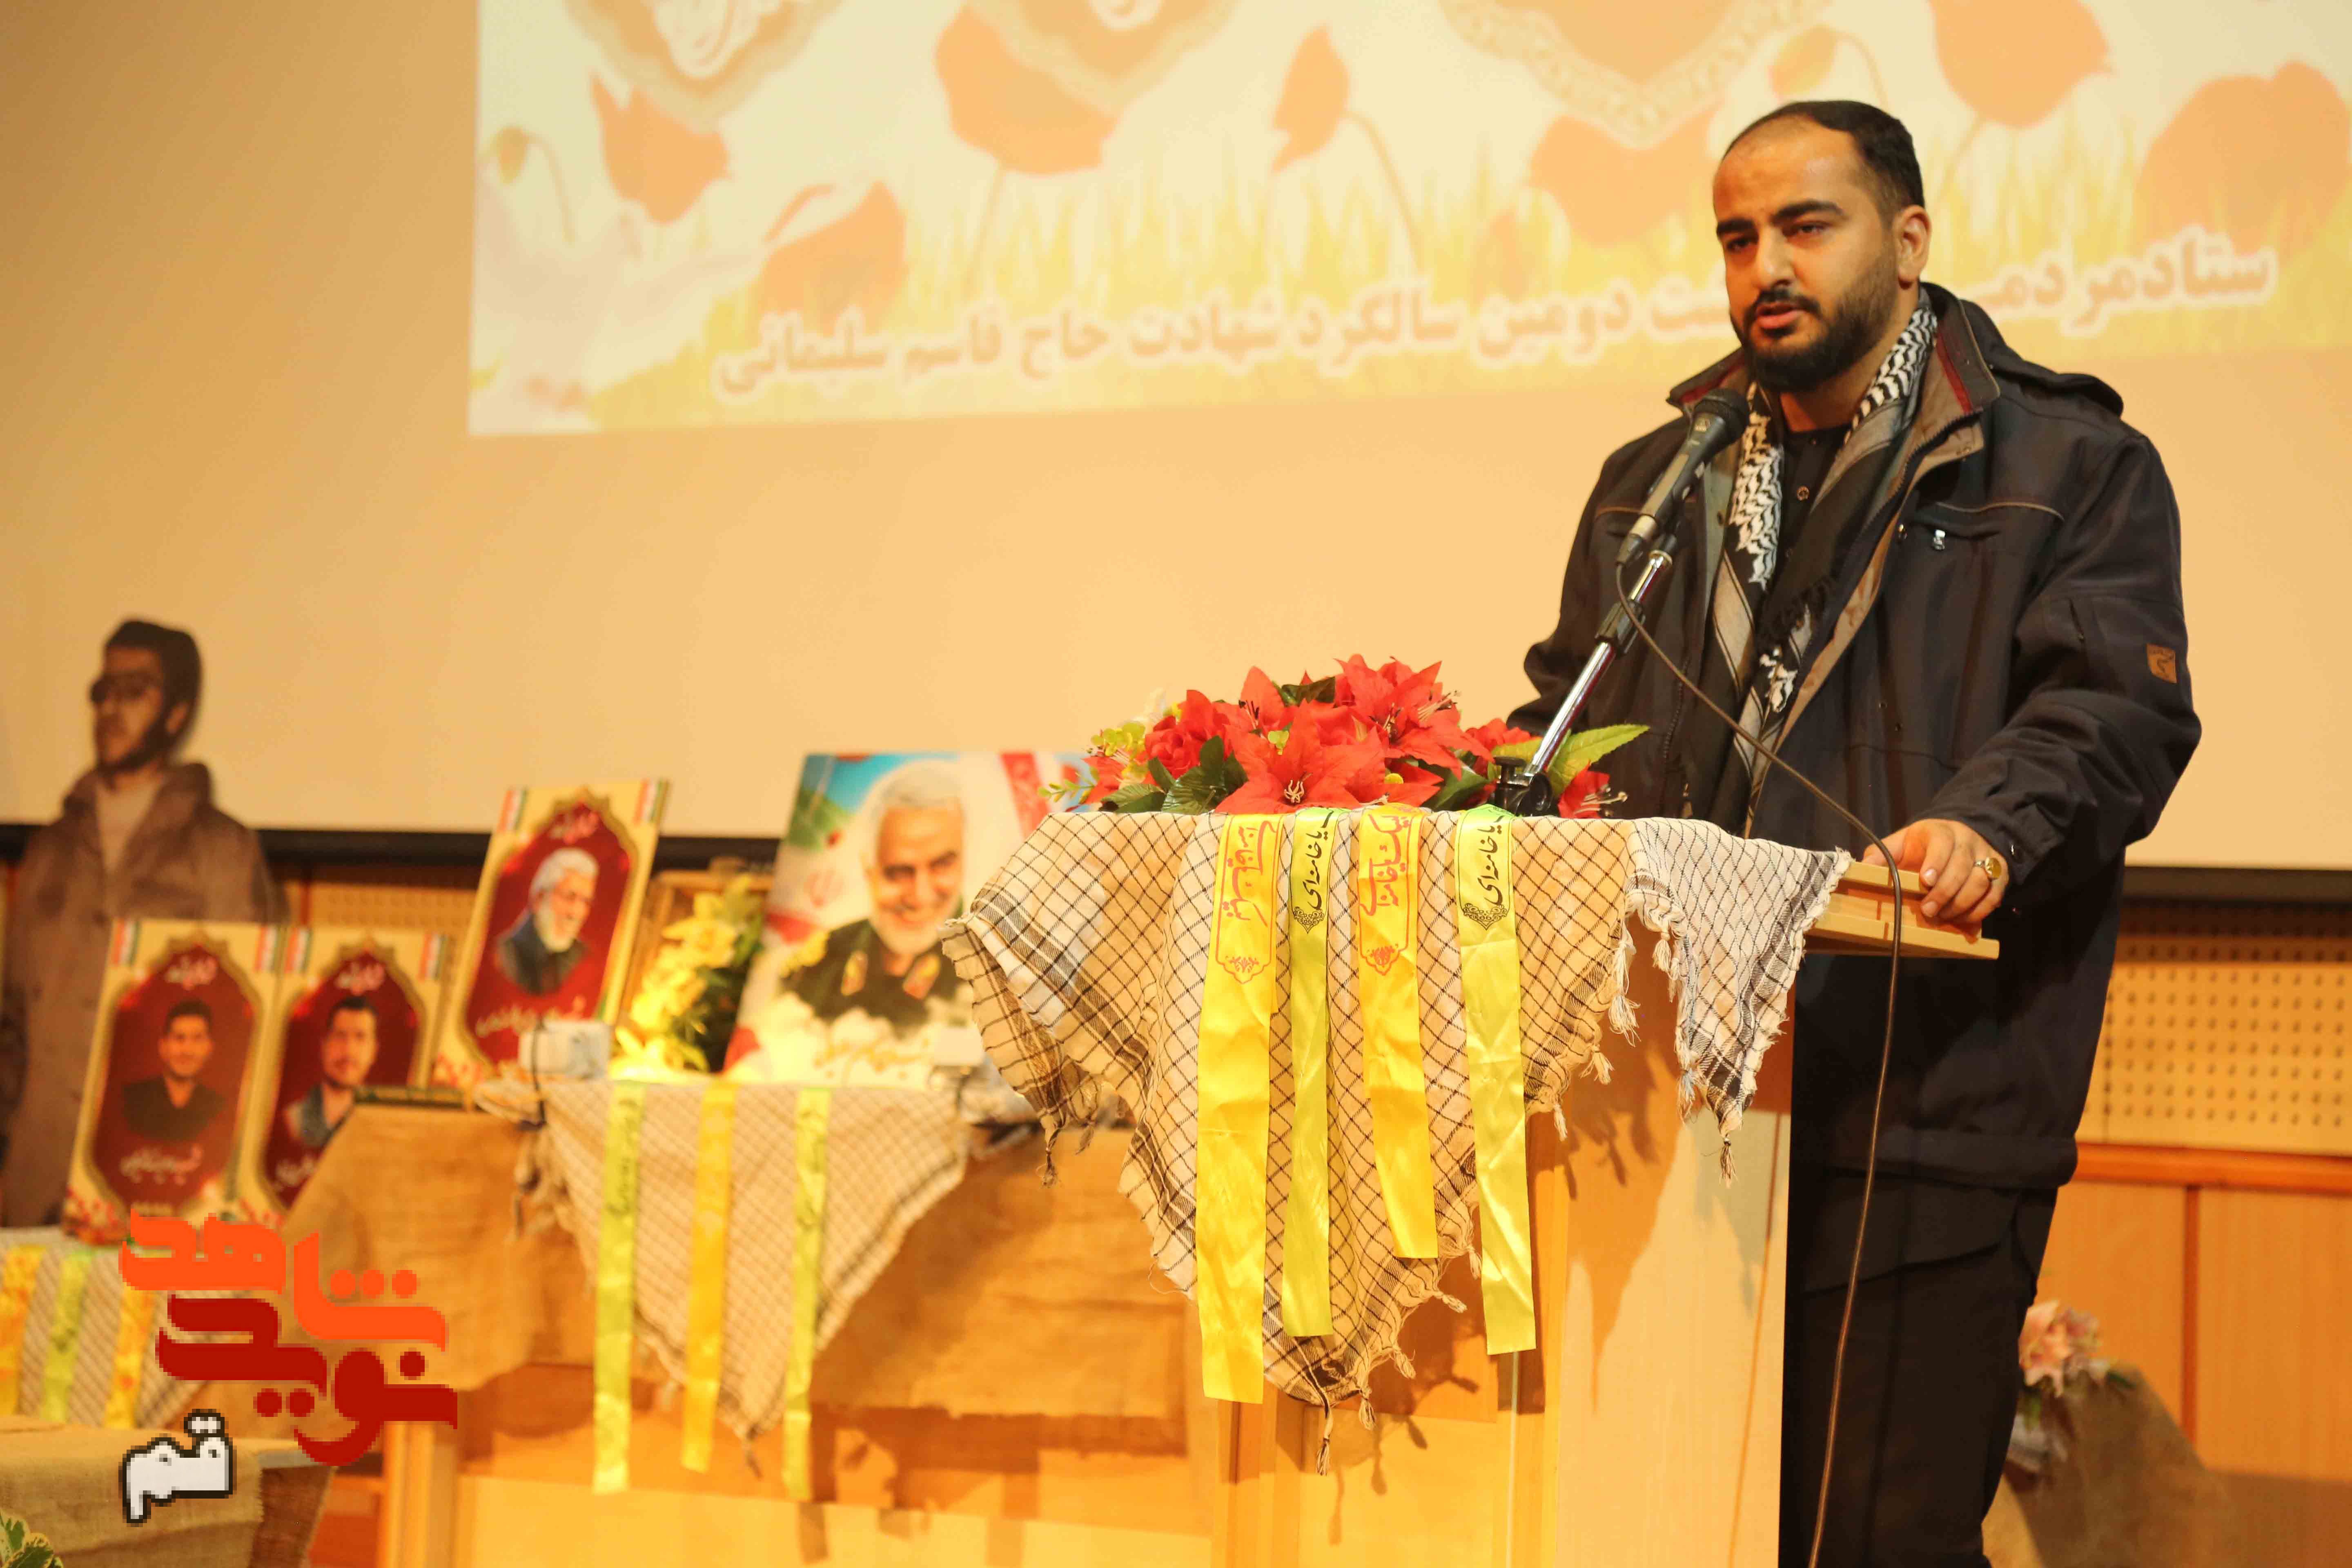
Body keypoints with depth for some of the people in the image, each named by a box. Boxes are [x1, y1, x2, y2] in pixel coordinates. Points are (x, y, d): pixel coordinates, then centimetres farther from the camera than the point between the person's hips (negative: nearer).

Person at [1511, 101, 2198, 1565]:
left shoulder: (2073, 468, 8)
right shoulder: (1654, 485, 24)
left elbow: (2115, 703, -5)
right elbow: (1570, 717, 28)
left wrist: (1990, 824, -25)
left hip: (1920, 1114, -5)